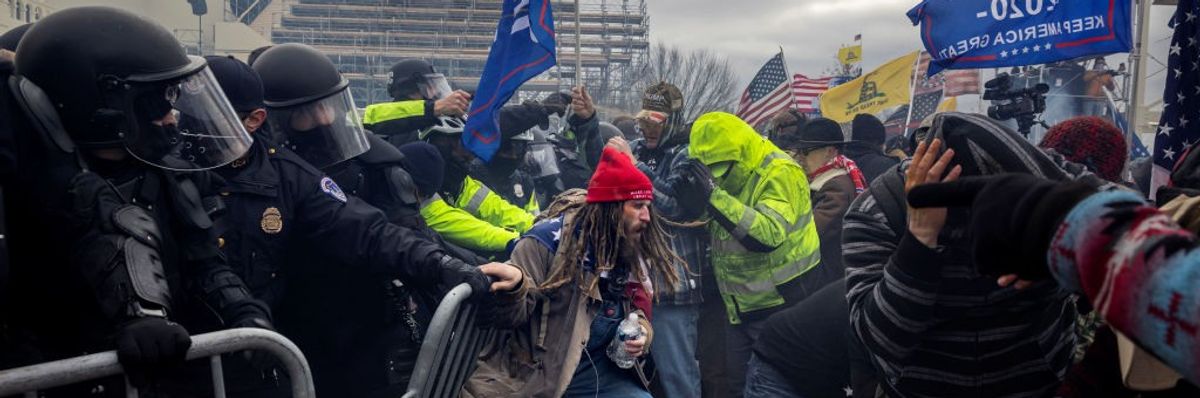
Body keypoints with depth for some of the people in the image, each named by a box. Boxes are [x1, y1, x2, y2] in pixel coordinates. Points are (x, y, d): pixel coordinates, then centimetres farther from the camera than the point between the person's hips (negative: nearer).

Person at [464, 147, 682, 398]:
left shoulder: (632, 254, 6)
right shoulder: (550, 240, -12)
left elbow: (637, 313, 20)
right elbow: (509, 318, -13)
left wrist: (641, 333, -3)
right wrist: (514, 287, -35)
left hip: (599, 374, 6)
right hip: (532, 375, -5)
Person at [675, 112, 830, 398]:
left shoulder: (780, 173, -20)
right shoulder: (729, 172, 5)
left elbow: (767, 235, -34)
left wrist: (714, 196, -37)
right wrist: (692, 198, -8)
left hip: (783, 306, -8)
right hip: (741, 308, 8)